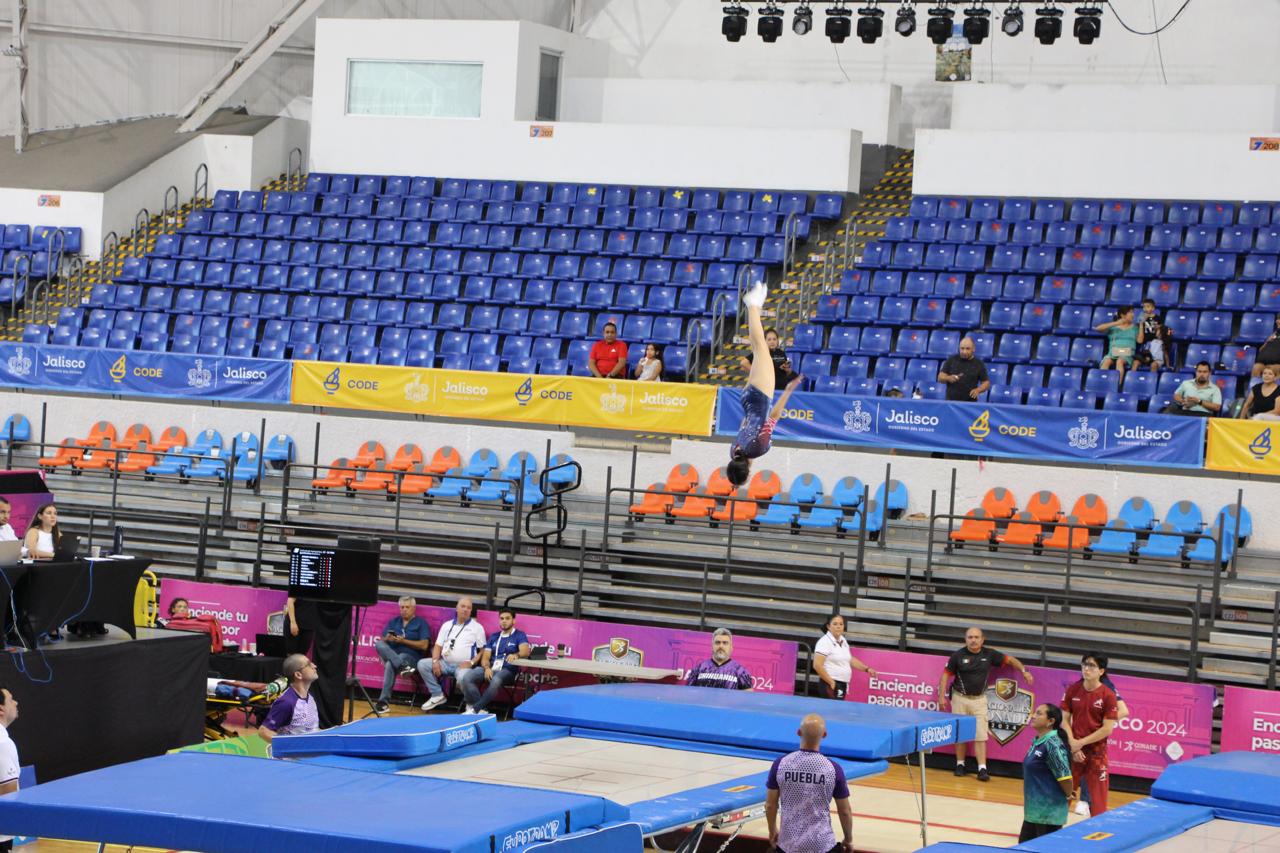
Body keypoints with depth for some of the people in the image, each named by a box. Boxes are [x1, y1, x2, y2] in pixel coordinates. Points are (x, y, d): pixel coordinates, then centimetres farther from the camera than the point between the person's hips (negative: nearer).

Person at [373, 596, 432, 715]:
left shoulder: (421, 623, 7)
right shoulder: (394, 621, 20)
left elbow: (424, 645, -5)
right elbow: (382, 640, 13)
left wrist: (403, 641, -11)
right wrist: (387, 639, -12)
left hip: (411, 656, -4)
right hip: (391, 654, 4)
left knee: (390, 664, -37)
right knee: (378, 644, -28)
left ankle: (384, 701, -41)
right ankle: (403, 666, -43)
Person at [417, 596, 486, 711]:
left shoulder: (477, 627, 7)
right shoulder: (447, 625, 18)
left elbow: (483, 650, 2)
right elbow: (438, 646, 15)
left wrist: (471, 662, -14)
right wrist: (435, 661, -4)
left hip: (463, 665, -5)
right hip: (445, 663, 5)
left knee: (463, 677, -40)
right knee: (422, 664, -16)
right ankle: (437, 695, -8)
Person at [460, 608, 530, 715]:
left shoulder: (519, 635, 6)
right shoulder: (494, 636, 22)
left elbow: (525, 651, -14)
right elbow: (485, 657, 14)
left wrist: (515, 655, -38)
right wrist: (487, 668, -10)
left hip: (507, 671, -5)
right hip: (491, 668, 5)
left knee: (496, 681, -41)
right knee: (467, 677, -24)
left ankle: (475, 709, -30)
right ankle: (481, 709, -26)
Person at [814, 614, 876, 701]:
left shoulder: (843, 641, 14)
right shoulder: (825, 642, -11)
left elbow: (850, 660, 29)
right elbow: (817, 665, -17)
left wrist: (866, 669, 20)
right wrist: (831, 682, -17)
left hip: (843, 684, 8)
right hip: (831, 685, -8)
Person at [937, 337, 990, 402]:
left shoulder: (979, 364, 4)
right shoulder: (951, 360, 5)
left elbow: (986, 382, 8)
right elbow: (940, 378, 5)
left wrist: (978, 390, -13)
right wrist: (949, 378, -17)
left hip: (970, 403, -1)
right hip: (951, 401, 1)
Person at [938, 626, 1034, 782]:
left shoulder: (989, 654, -2)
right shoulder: (958, 655, -7)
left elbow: (1009, 659, 9)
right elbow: (946, 674, -1)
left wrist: (1023, 671, -3)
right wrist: (942, 696, -6)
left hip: (979, 700, 1)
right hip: (960, 699, -1)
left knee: (981, 735, -5)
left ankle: (982, 769, -7)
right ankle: (960, 764, 21)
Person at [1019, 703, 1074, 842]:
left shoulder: (1052, 744, -21)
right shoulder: (1037, 742, 9)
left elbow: (1064, 776, -22)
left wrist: (1068, 797, -7)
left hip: (1049, 811, -10)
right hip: (1034, 809, 10)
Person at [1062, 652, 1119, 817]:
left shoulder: (1108, 695, -10)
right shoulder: (1072, 690, 0)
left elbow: (1107, 729, -12)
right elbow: (1064, 720, 1)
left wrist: (1081, 743, -14)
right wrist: (1073, 745, -12)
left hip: (1096, 752, -3)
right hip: (1073, 750, 3)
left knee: (1097, 799, 0)